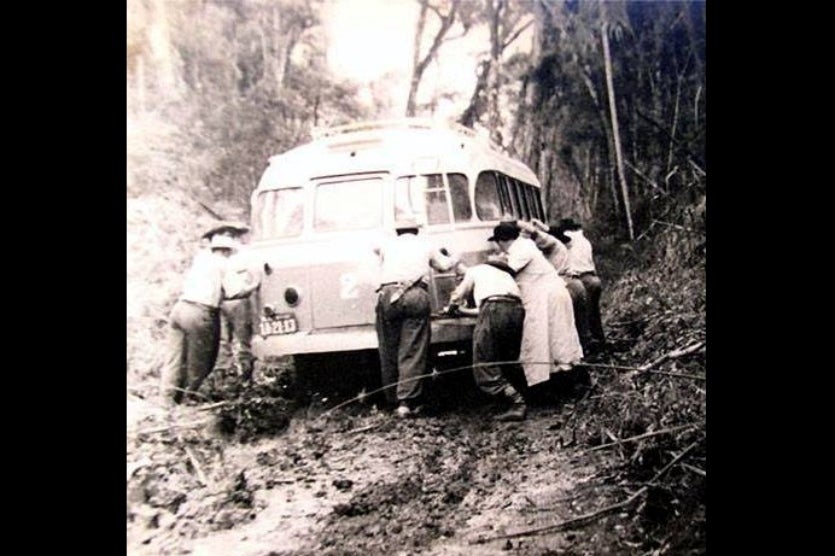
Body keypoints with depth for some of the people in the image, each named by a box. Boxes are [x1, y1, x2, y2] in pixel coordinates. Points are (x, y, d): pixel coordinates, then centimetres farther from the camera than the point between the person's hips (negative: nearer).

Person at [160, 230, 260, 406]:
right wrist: (253, 282, 6)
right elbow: (235, 291, -8)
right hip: (200, 314, -7)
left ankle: (168, 401, 12)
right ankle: (187, 399, 11)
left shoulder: (201, 257, 17)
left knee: (174, 359, 10)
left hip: (179, 307, 7)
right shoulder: (223, 265, 0)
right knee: (198, 363, 7)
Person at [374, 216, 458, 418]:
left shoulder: (388, 245, 23)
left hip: (388, 294, 1)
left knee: (388, 352, 11)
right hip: (416, 295, -1)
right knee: (413, 352, -3)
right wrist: (455, 259, 55)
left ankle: (393, 400, 16)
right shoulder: (425, 245, 23)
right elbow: (443, 265, 35)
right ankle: (407, 401, -11)